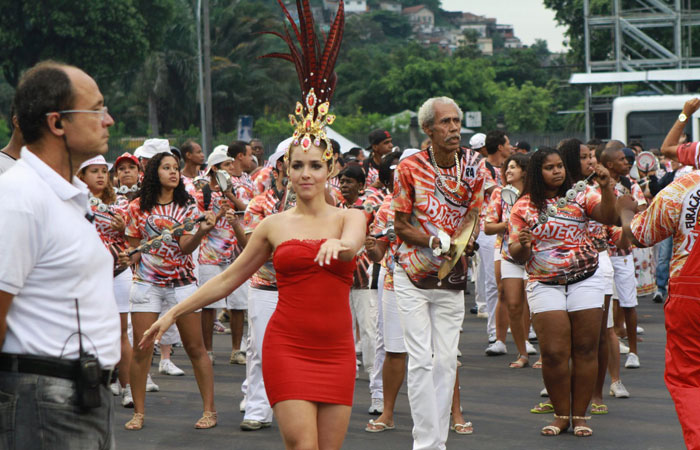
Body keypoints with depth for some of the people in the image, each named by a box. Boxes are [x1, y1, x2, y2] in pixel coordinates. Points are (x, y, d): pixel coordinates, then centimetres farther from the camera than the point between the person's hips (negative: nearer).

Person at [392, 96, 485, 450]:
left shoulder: (474, 166, -1)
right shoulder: (410, 168, -10)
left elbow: (472, 217, 7)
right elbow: (401, 225, -6)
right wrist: (435, 242, -23)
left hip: (452, 279, 3)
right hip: (413, 277, -3)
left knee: (446, 360, 4)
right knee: (421, 360, -8)